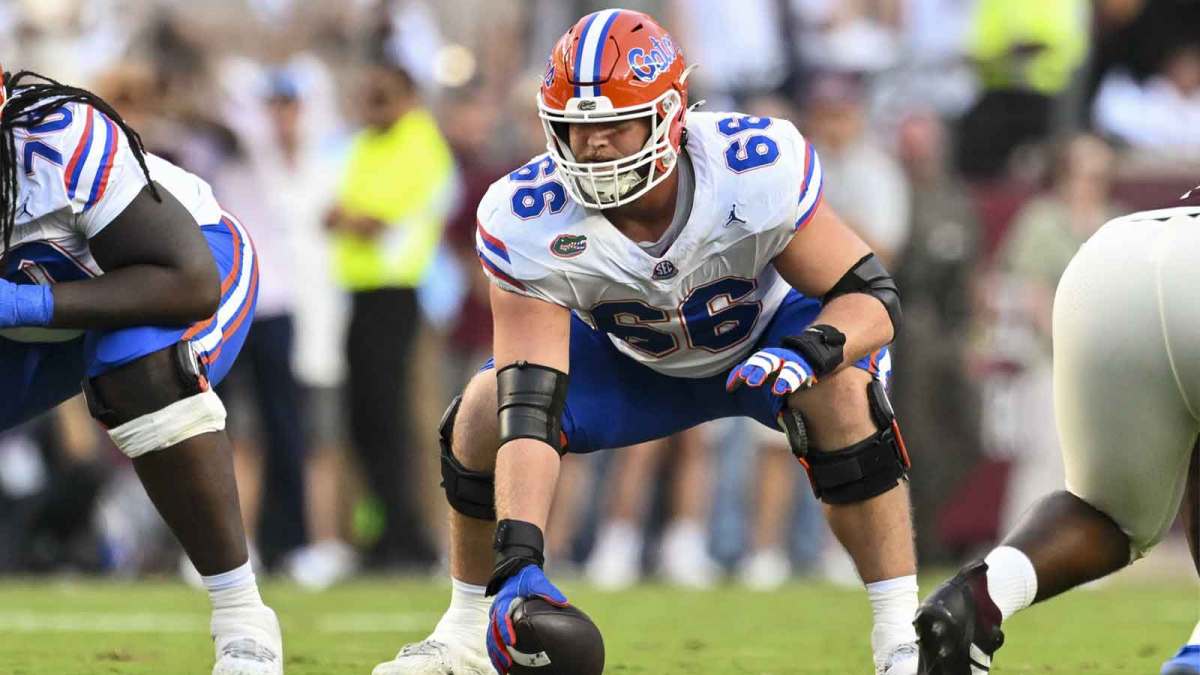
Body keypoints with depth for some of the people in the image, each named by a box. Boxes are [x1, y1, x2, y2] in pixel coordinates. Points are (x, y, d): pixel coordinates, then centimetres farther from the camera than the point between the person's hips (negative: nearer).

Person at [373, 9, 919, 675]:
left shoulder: (755, 170, -37)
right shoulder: (529, 220, -33)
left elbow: (873, 296, -27)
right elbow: (531, 407, -37)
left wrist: (808, 351, -50)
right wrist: (518, 560, -48)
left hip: (765, 337, -2)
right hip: (631, 358, 2)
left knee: (842, 390, -34)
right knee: (481, 416, -18)